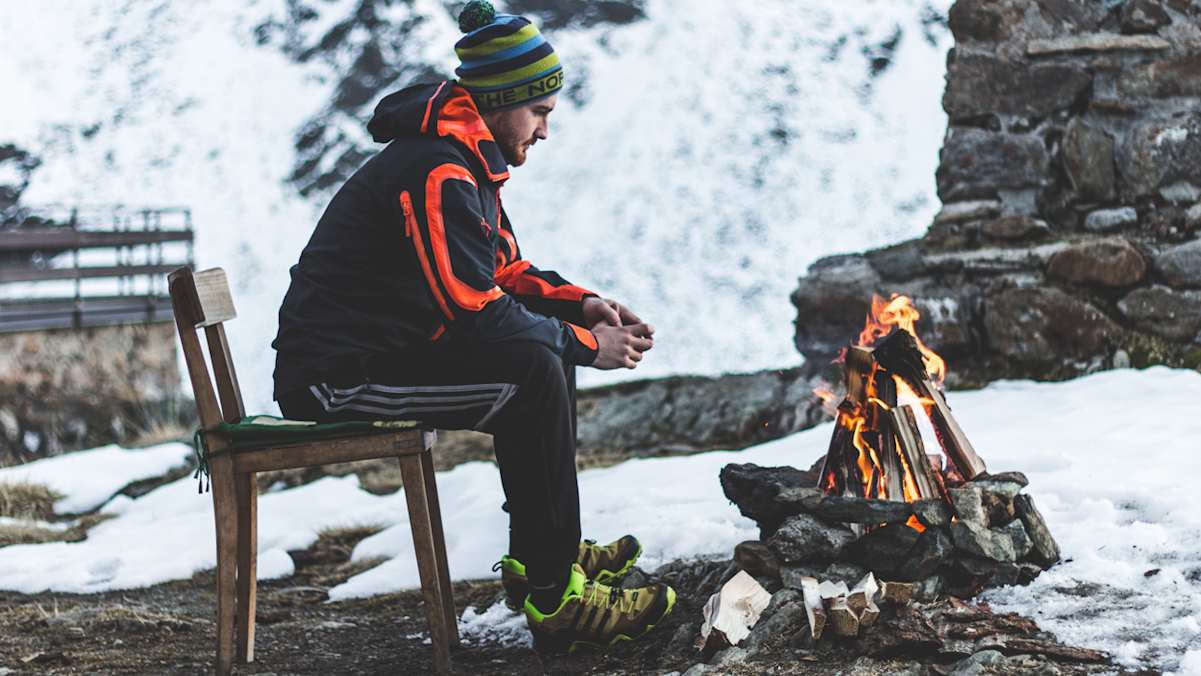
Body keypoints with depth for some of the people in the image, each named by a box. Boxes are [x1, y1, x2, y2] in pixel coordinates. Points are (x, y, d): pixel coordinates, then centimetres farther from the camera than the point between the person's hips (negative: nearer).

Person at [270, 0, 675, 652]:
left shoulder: (467, 164, 14)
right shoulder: (435, 175, -20)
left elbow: (506, 270, 23)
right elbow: (478, 313, -24)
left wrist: (580, 304, 5)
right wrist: (587, 344, -13)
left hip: (386, 350, 11)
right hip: (336, 377, -11)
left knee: (550, 349, 13)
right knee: (534, 371, -23)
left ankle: (539, 555, 14)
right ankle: (553, 599, -20)